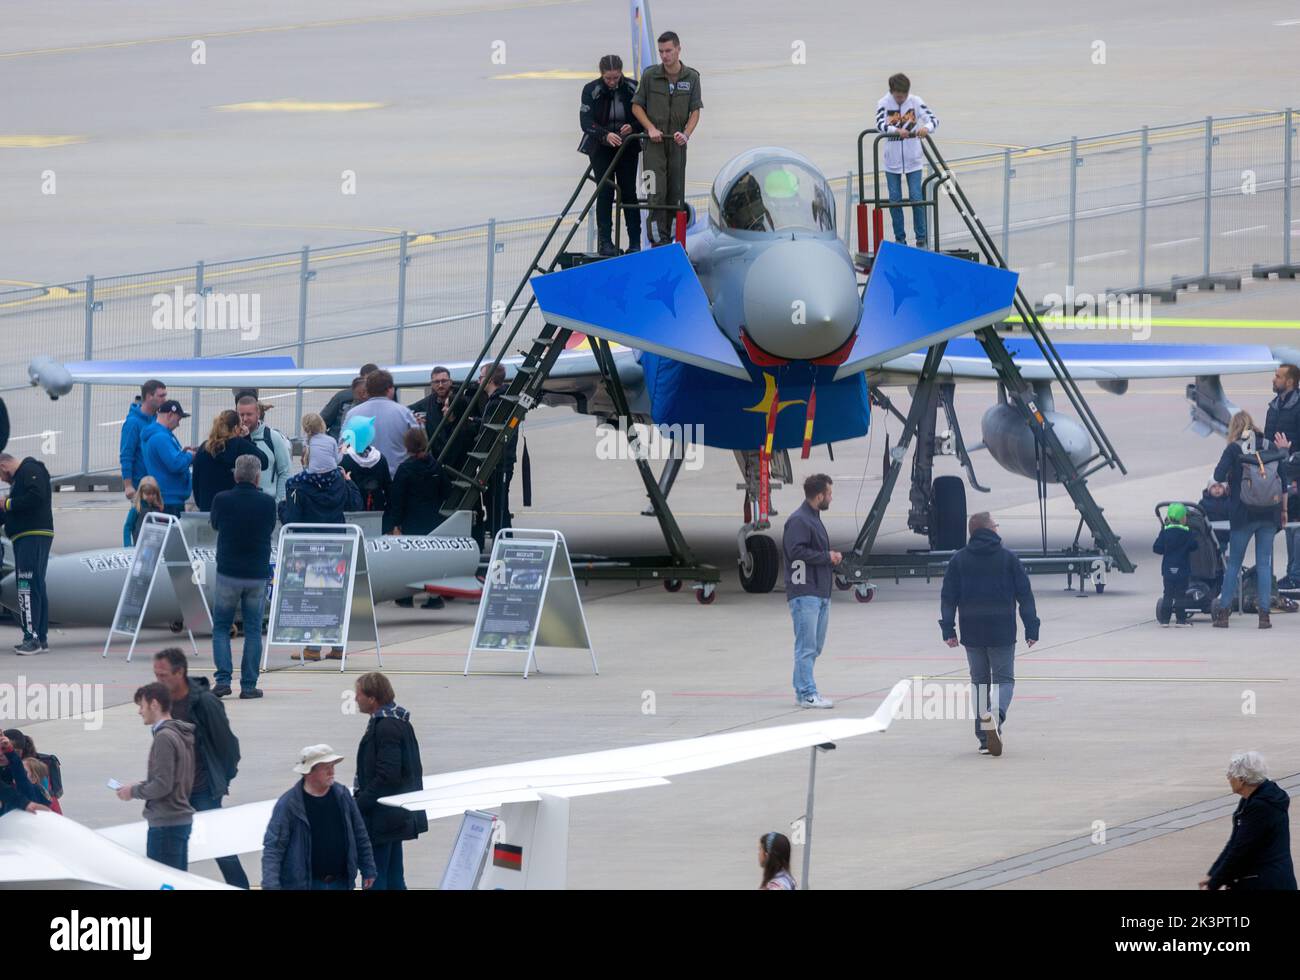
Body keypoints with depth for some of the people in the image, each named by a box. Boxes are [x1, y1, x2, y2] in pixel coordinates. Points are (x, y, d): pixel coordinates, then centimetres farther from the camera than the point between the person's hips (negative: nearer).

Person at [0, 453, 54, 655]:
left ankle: (32, 637, -22)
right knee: (35, 588, 12)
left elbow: (36, 496, -21)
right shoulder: (18, 478, 25)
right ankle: (41, 638, 15)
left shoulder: (31, 470, -6)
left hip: (34, 538, -11)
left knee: (28, 587, -17)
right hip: (25, 538, 11)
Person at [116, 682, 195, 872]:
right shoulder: (182, 735, 12)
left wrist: (134, 792, -7)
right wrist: (142, 786, 12)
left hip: (165, 823, -10)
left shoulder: (164, 738, -17)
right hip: (183, 819, 10)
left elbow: (162, 786, -21)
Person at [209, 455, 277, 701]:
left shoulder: (222, 500, -8)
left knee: (221, 627, 11)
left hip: (228, 573, -1)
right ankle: (248, 685, 6)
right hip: (257, 575, 1)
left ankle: (223, 680, -2)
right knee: (253, 630, 9)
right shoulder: (267, 503, -7)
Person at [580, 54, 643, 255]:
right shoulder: (592, 90, -11)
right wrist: (605, 135, -34)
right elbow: (586, 122, -17)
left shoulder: (631, 89, -7)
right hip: (601, 148, -1)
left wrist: (633, 127, -23)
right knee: (605, 192, -7)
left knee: (629, 192, 0)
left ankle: (635, 242, 5)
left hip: (627, 147, 1)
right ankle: (605, 241, -4)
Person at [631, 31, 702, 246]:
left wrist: (686, 134, -15)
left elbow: (695, 111, 2)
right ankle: (657, 239, -13)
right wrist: (651, 128, -10)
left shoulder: (691, 77, 1)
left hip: (677, 142, 2)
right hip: (655, 141, -2)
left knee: (676, 193, 5)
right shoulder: (650, 75, -3)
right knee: (656, 192, -12)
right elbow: (636, 106, 3)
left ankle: (669, 239, 13)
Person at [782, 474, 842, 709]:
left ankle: (803, 692, 16)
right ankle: (807, 694, -11)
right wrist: (827, 557, -14)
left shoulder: (813, 519, 20)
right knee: (806, 646, -10)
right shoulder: (798, 521, -12)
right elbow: (797, 551, -22)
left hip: (820, 592, 10)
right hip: (804, 594, -10)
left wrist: (832, 558, 6)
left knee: (814, 647, 11)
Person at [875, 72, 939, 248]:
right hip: (892, 160, 1)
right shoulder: (884, 104, -5)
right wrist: (896, 130, -37)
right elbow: (880, 124, -18)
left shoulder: (916, 102, -3)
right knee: (894, 199, 4)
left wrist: (926, 128, -32)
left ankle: (922, 238, 6)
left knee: (916, 197, -4)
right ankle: (900, 238, 14)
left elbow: (933, 120, -8)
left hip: (913, 159, -1)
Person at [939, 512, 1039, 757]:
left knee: (979, 681, 13)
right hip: (1002, 633, -2)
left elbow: (948, 597, 2)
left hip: (972, 635, 2)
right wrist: (1031, 629, 2)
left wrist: (948, 630, 4)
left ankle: (984, 738, 10)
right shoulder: (1008, 558, -2)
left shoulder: (958, 560, 3)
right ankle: (997, 715, -26)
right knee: (1004, 679, 5)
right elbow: (1025, 595, -2)